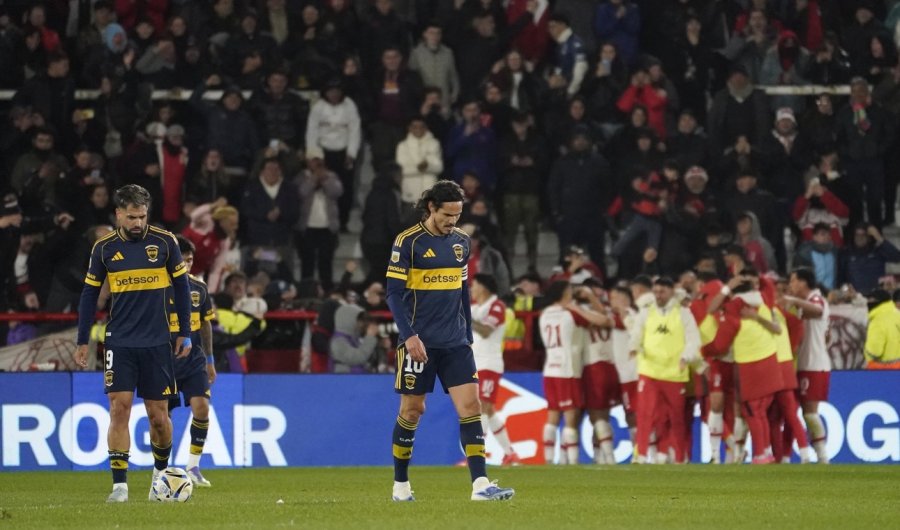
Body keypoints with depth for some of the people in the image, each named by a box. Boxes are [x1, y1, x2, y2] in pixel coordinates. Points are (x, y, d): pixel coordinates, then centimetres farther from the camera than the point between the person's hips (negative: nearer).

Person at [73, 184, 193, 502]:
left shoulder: (164, 242, -3)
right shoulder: (104, 248, 0)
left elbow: (181, 286, 6)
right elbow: (90, 294, 8)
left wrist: (185, 333, 5)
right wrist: (82, 341, 6)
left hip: (157, 343, 0)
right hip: (120, 342, 0)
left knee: (158, 416, 3)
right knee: (119, 408, -11)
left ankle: (161, 473, 29)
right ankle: (120, 485, -9)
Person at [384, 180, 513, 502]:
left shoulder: (461, 242, 10)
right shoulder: (408, 242, -7)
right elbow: (394, 293, -9)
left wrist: (468, 337, 17)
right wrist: (409, 336, -19)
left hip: (455, 342, 4)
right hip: (419, 342, -4)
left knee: (470, 405, -8)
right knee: (412, 409, 3)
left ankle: (480, 484, -13)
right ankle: (400, 484, 17)